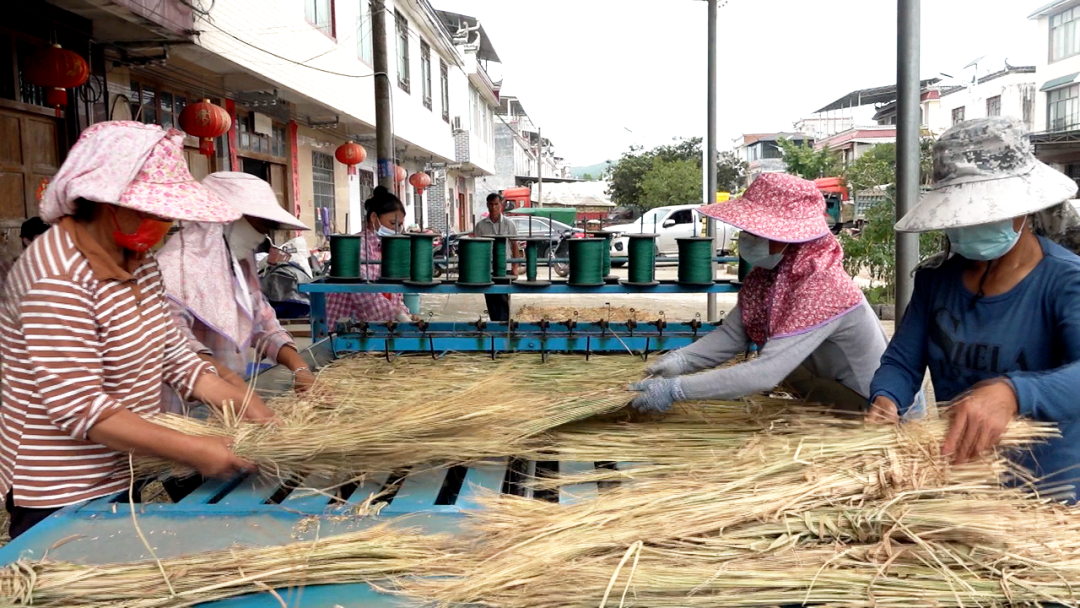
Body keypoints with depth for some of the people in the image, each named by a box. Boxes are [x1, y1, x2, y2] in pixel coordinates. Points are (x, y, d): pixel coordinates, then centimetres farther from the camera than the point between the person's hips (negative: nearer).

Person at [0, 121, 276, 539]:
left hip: (121, 480, 8)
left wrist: (249, 408, -6)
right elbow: (79, 408, -27)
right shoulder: (58, 279, -24)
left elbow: (172, 355, 3)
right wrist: (193, 451, -28)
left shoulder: (137, 261, 3)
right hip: (62, 497, -8)